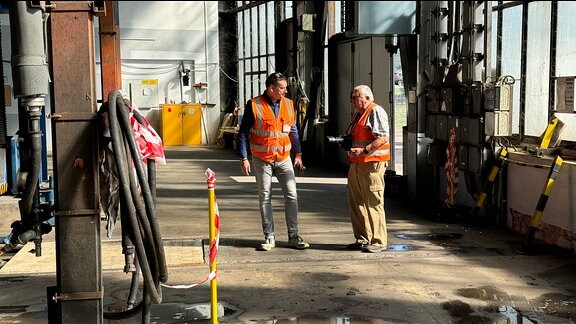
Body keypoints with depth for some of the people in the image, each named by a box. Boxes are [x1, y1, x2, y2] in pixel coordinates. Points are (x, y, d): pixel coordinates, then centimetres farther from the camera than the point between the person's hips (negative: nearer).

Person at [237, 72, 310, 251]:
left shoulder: (288, 104, 6)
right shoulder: (254, 105, -7)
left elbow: (293, 130, 14)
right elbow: (243, 133, -3)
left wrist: (298, 154, 8)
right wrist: (244, 158, -8)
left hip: (284, 158, 3)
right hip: (262, 160, -3)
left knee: (292, 195, -2)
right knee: (265, 198, 5)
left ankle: (293, 236, 8)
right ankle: (269, 237, 15)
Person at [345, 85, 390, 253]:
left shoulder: (376, 112, -9)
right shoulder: (358, 114, 21)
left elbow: (383, 138, -19)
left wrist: (364, 150, -26)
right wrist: (349, 151, 13)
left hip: (372, 163, -10)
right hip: (356, 164, 10)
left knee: (373, 203, -7)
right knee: (356, 203, 11)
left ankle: (379, 241, -2)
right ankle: (362, 239, 20)